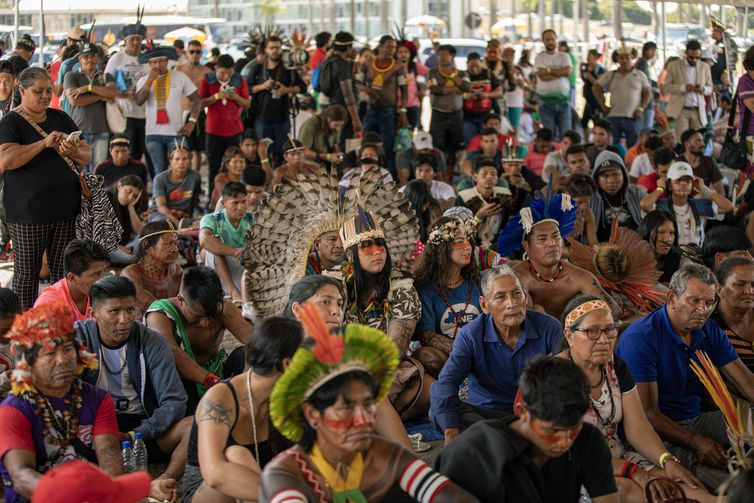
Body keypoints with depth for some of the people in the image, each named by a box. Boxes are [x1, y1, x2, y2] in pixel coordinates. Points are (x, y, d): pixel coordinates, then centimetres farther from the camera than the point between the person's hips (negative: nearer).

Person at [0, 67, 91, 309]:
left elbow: (87, 155, 11)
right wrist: (44, 143, -22)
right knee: (27, 272, 2)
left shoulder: (60, 118, 13)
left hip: (65, 208, 5)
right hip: (28, 212, -4)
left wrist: (74, 151, -13)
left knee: (63, 272, 7)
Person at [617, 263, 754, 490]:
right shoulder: (640, 338, -14)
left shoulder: (710, 331, 9)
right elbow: (647, 412, -18)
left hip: (695, 420, 7)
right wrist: (695, 443, -27)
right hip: (659, 430, -7)